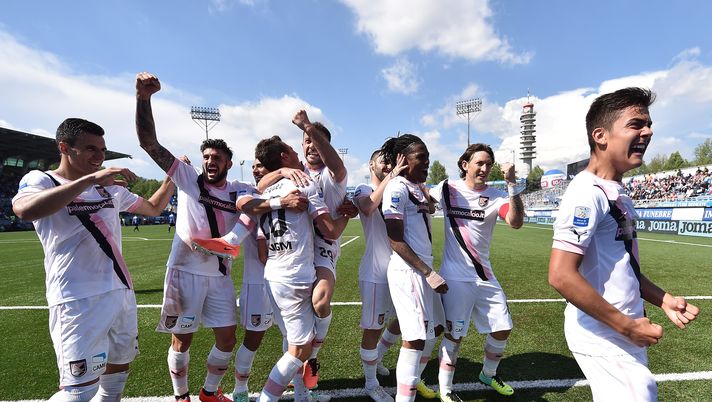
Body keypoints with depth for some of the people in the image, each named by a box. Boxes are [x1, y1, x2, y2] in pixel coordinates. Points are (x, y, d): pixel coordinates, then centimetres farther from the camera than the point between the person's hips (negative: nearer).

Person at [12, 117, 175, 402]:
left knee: (117, 372, 19)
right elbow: (25, 210, -29)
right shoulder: (40, 180, -6)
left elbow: (153, 208, 21)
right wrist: (90, 179, -33)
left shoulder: (111, 187, 12)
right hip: (80, 300, -6)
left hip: (122, 292, 7)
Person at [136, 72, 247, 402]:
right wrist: (143, 97, -20)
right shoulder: (187, 178, -2)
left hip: (220, 276, 2)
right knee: (181, 340, 10)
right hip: (185, 272, -2)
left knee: (227, 339, 9)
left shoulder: (239, 191, 3)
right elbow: (149, 143, -9)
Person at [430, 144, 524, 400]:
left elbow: (515, 222, -21)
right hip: (456, 277, -4)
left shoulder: (496, 196, -2)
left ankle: (488, 374, 43)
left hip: (485, 276, 4)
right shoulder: (447, 189, -6)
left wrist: (511, 184, -27)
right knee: (454, 334, 2)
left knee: (502, 329, 14)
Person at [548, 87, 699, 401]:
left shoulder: (617, 193, 8)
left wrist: (662, 299, 10)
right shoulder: (587, 193, -23)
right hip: (604, 336, -10)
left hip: (622, 334, 10)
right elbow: (561, 276, -30)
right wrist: (627, 326, -20)